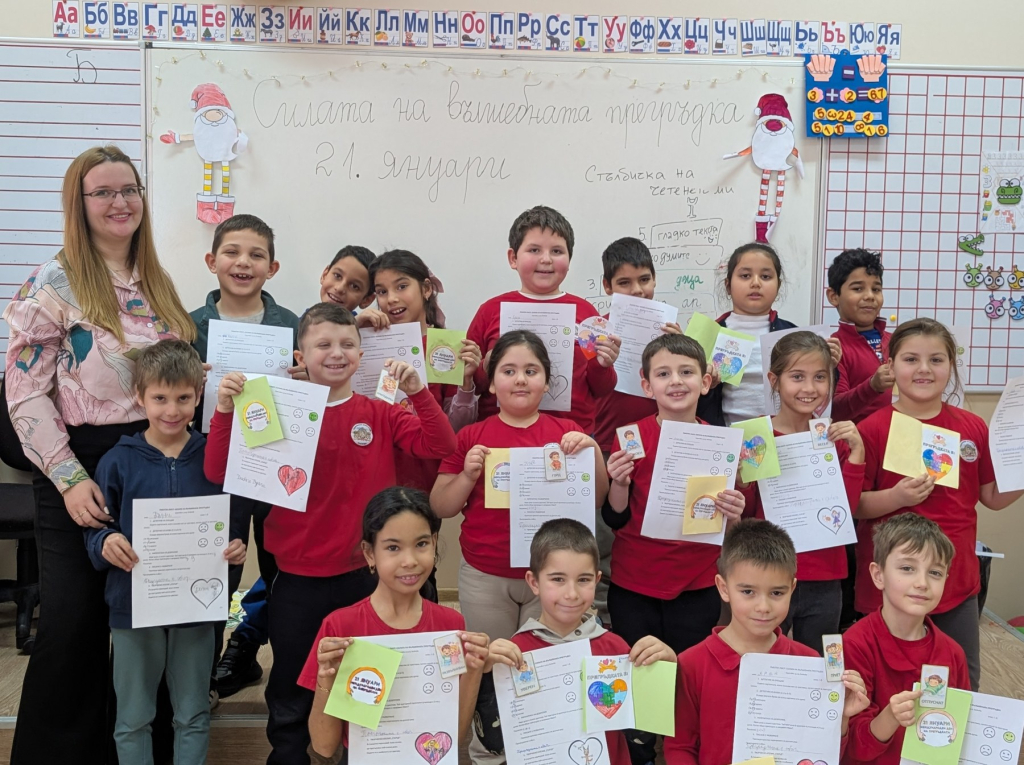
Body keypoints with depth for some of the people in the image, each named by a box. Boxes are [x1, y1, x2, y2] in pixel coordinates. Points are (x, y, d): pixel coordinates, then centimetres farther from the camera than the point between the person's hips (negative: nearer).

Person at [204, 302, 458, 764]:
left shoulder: (380, 414, 0)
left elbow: (439, 445, -11)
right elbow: (218, 473, -8)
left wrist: (417, 391, -23)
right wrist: (225, 410, -23)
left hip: (365, 574, 1)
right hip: (298, 579, -1)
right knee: (289, 702, 14)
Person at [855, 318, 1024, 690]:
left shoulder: (973, 427, 2)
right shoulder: (873, 429, -9)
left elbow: (993, 497, 10)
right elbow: (853, 505, -9)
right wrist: (896, 497, -25)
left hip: (957, 579, 4)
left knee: (964, 685, 17)